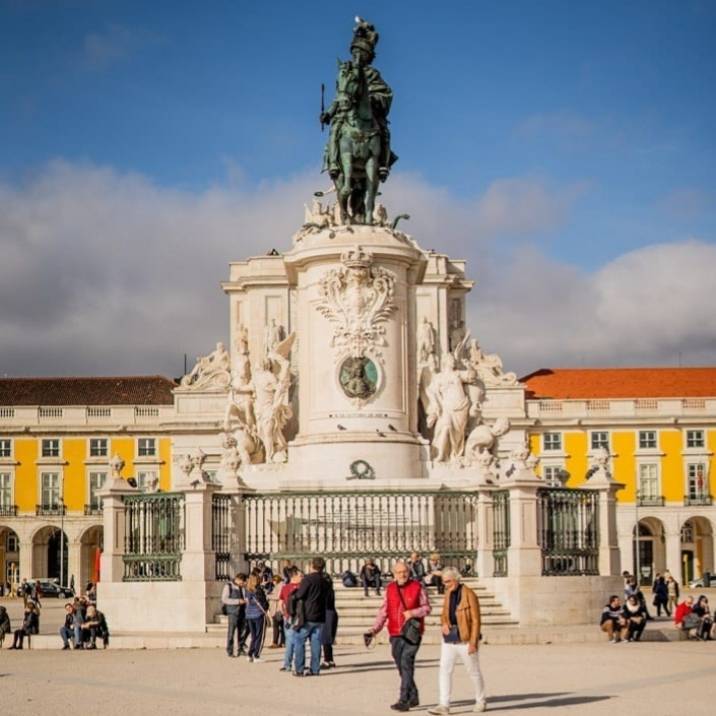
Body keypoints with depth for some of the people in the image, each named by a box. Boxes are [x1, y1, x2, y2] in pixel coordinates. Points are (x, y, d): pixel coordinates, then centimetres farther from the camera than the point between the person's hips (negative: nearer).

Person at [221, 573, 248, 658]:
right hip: (233, 612, -6)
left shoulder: (242, 587, 13)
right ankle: (229, 651, 2)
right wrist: (238, 601, -17)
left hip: (242, 612, 6)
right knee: (231, 632, -3)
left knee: (241, 632, 7)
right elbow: (224, 599, -12)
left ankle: (240, 649, 17)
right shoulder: (228, 586, -4)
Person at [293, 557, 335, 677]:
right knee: (316, 642, 8)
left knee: (299, 641, 2)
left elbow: (299, 595, -13)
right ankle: (315, 669, 5)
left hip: (307, 617, -5)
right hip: (320, 617, 5)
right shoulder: (326, 582, 9)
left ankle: (299, 670, -2)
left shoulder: (308, 579, -11)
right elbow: (330, 600, 13)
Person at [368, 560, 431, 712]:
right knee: (402, 667, 11)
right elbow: (383, 612, 8)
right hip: (395, 635, 4)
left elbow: (426, 608, 1)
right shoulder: (389, 589, 7)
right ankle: (413, 697, 27)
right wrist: (373, 630, -3)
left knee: (406, 663, -16)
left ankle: (403, 700, -16)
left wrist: (413, 613, -18)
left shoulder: (418, 587, -2)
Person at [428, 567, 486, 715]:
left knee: (474, 672, 9)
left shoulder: (468, 594, -13)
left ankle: (481, 701, 25)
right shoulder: (448, 593, 8)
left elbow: (475, 620, -13)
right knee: (444, 670, -3)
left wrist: (473, 642, -17)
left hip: (465, 640, -6)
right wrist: (443, 624, -3)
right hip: (449, 639, 6)